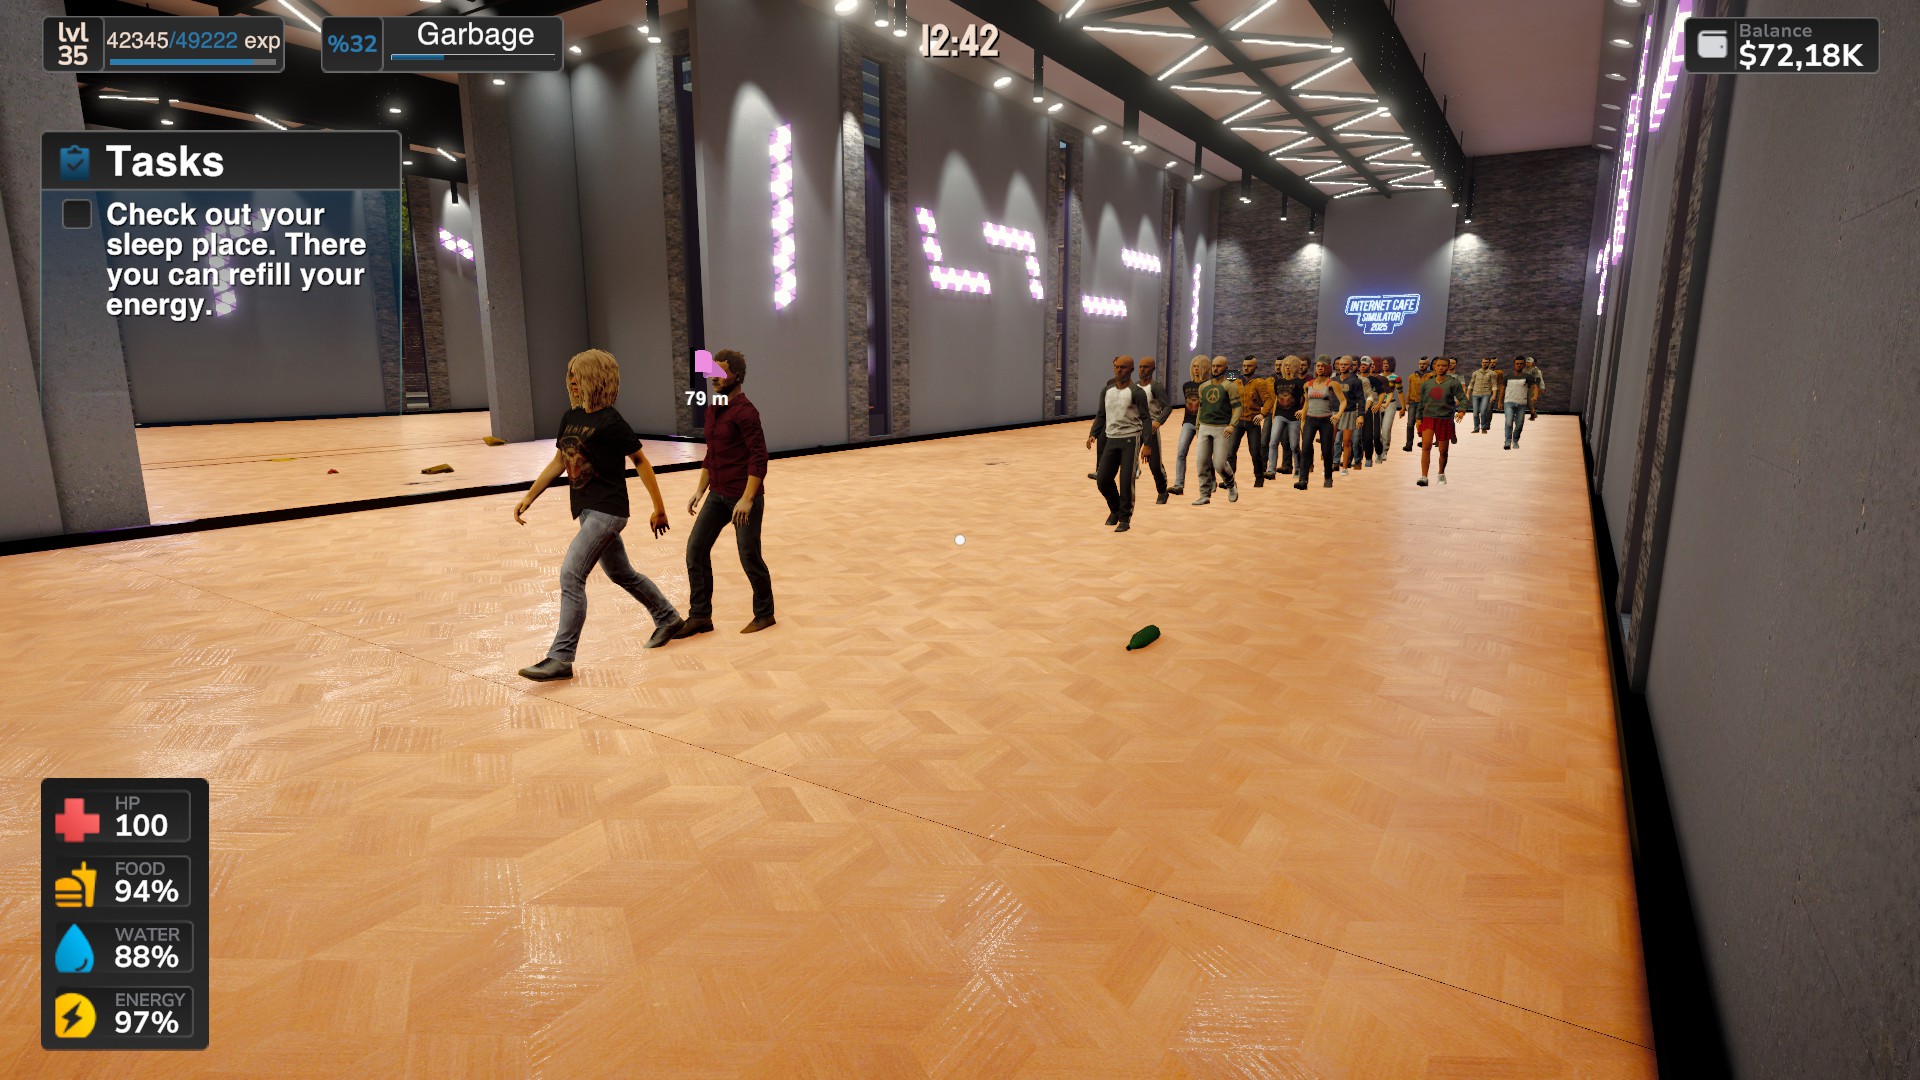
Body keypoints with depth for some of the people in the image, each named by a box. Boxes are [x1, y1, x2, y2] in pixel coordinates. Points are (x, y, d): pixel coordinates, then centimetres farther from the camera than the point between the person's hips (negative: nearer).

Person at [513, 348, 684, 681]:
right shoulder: (571, 416, 8)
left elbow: (640, 461, -10)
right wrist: (529, 497, 12)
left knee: (571, 575, -15)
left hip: (607, 510, -9)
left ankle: (561, 657, -10)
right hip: (587, 509, 9)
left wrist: (659, 508, -8)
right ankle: (668, 619, 38)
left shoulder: (610, 422, -15)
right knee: (621, 573, 20)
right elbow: (558, 461, 16)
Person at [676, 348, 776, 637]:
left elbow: (759, 457, -19)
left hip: (743, 497, -8)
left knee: (749, 557, 1)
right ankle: (700, 616, 12)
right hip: (718, 494, 8)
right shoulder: (712, 410, 12)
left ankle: (764, 614, 21)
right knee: (695, 548, 3)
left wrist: (747, 499, -24)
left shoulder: (744, 411, -15)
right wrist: (700, 490, 16)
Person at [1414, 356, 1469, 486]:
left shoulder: (1453, 382, -1)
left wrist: (1462, 410, -25)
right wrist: (1419, 418, 14)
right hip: (1428, 418, 1)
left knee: (1443, 451, 7)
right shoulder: (1427, 383, 9)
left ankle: (1441, 474, 31)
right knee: (1426, 446, -18)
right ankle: (1424, 477, -18)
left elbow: (1462, 398, -7)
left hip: (1445, 420, -1)